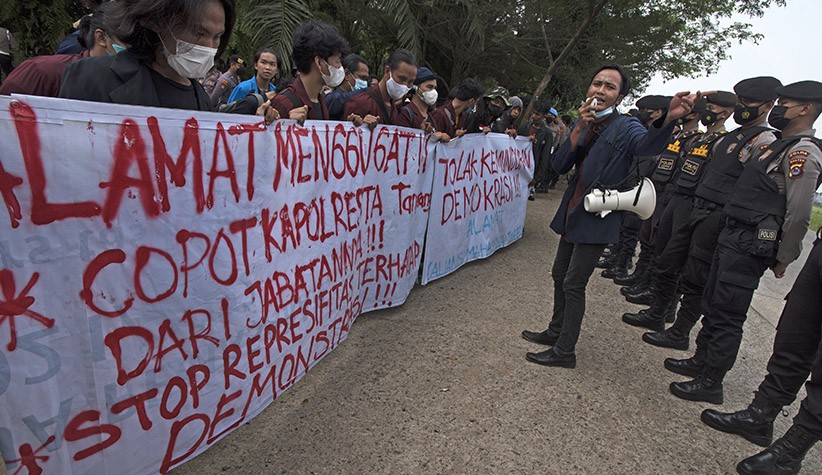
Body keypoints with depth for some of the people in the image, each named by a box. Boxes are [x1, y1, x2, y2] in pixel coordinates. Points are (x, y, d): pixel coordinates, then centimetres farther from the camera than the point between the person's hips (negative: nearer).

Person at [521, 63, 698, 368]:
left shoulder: (626, 128, -10)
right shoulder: (582, 125, 7)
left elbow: (648, 144, -33)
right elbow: (559, 166, -4)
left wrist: (669, 118, -54)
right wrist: (578, 129, -16)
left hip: (597, 218, -7)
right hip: (573, 214, 7)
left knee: (573, 284, -5)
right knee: (559, 275, 17)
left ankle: (565, 352, 9)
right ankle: (556, 332, 35)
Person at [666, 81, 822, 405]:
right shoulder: (780, 145, 17)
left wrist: (784, 259, -11)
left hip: (751, 246, -10)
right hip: (733, 236, 10)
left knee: (727, 316, -2)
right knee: (712, 305, 18)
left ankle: (711, 382, 10)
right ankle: (701, 361, 32)